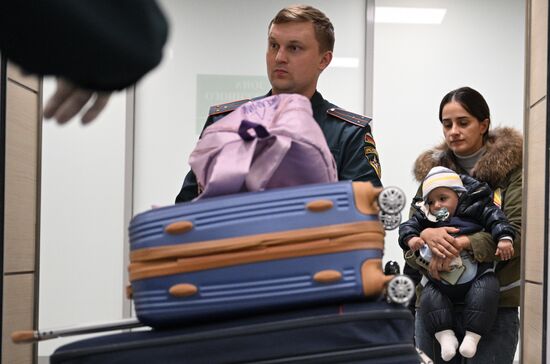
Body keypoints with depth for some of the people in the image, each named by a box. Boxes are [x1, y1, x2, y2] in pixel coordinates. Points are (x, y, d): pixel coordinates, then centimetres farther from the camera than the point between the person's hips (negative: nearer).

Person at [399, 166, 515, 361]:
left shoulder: (474, 209, 2)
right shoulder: (425, 217, 11)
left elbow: (494, 217, -5)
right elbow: (408, 225, 6)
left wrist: (504, 238, -20)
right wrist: (410, 238, -16)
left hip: (477, 276, -3)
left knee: (486, 292, -27)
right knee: (429, 297, -18)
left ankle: (473, 335, -18)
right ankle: (445, 334, -14)